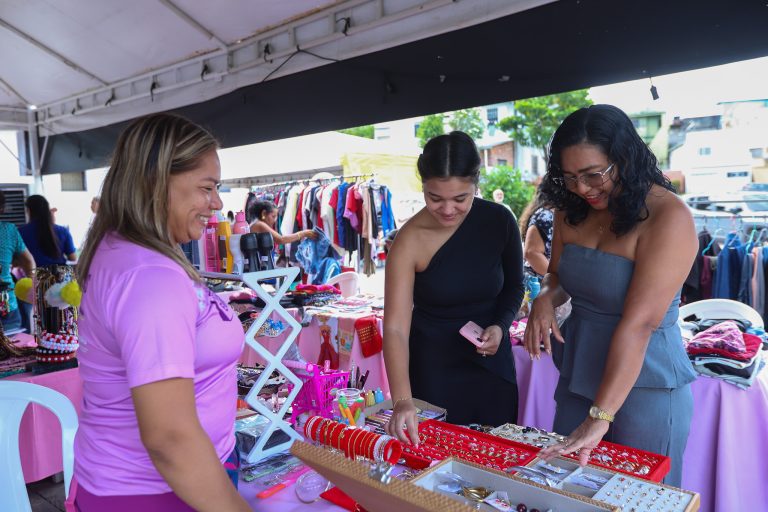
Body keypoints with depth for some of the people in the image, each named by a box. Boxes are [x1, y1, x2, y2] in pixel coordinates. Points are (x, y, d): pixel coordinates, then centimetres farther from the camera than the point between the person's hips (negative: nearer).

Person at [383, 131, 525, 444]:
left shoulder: (499, 221, -11)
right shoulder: (410, 241, -20)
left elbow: (514, 285, 6)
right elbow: (395, 327, -23)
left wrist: (501, 326, -13)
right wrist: (402, 401, -34)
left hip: (491, 360, 3)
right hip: (433, 368, -3)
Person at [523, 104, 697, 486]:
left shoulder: (668, 217, -20)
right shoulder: (572, 210, 0)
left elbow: (638, 324, -26)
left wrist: (599, 417, -28)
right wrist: (546, 298, -11)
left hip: (644, 383, -6)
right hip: (578, 377, 6)